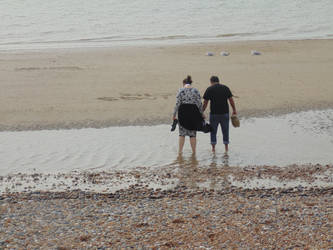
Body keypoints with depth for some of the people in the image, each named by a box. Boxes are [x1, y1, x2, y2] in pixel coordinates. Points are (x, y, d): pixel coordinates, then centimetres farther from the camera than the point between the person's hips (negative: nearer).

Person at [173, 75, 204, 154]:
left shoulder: (181, 90, -3)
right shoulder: (195, 90, 0)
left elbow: (177, 103, -6)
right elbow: (200, 103, -1)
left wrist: (174, 114, 1)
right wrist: (201, 113, 10)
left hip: (183, 112, -1)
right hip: (193, 112, 1)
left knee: (182, 132, 10)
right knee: (193, 133, 9)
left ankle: (180, 151, 6)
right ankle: (193, 151, 11)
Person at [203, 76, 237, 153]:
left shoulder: (209, 89, -2)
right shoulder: (225, 88, 5)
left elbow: (205, 102, -3)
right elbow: (231, 100, 5)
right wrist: (234, 110, 13)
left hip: (214, 113, -2)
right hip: (225, 113, 2)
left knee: (213, 131, 9)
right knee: (225, 131, 12)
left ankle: (213, 148, 8)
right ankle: (226, 148, 13)